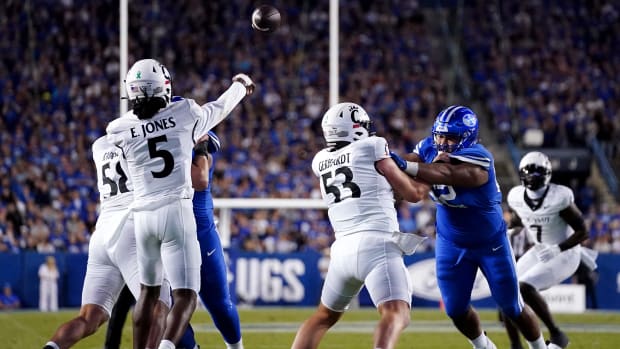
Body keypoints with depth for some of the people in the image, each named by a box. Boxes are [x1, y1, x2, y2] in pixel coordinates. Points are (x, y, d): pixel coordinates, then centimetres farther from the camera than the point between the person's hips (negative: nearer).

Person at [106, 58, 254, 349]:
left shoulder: (119, 130, 0)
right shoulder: (185, 114, -1)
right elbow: (219, 109, 20)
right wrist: (240, 85, 41)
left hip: (143, 214, 3)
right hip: (176, 211, -3)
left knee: (148, 291, 21)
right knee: (185, 297, -5)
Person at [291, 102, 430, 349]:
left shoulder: (321, 161, 18)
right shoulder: (372, 147, 4)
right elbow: (413, 194, 10)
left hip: (343, 247, 6)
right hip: (376, 244, -6)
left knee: (325, 316, 25)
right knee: (396, 314, -18)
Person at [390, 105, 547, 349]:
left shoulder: (477, 160, -33)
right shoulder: (430, 149, -14)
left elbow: (447, 175, -51)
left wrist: (405, 166, -64)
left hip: (490, 242, -4)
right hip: (451, 243, 5)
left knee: (512, 308, 7)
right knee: (456, 309, 7)